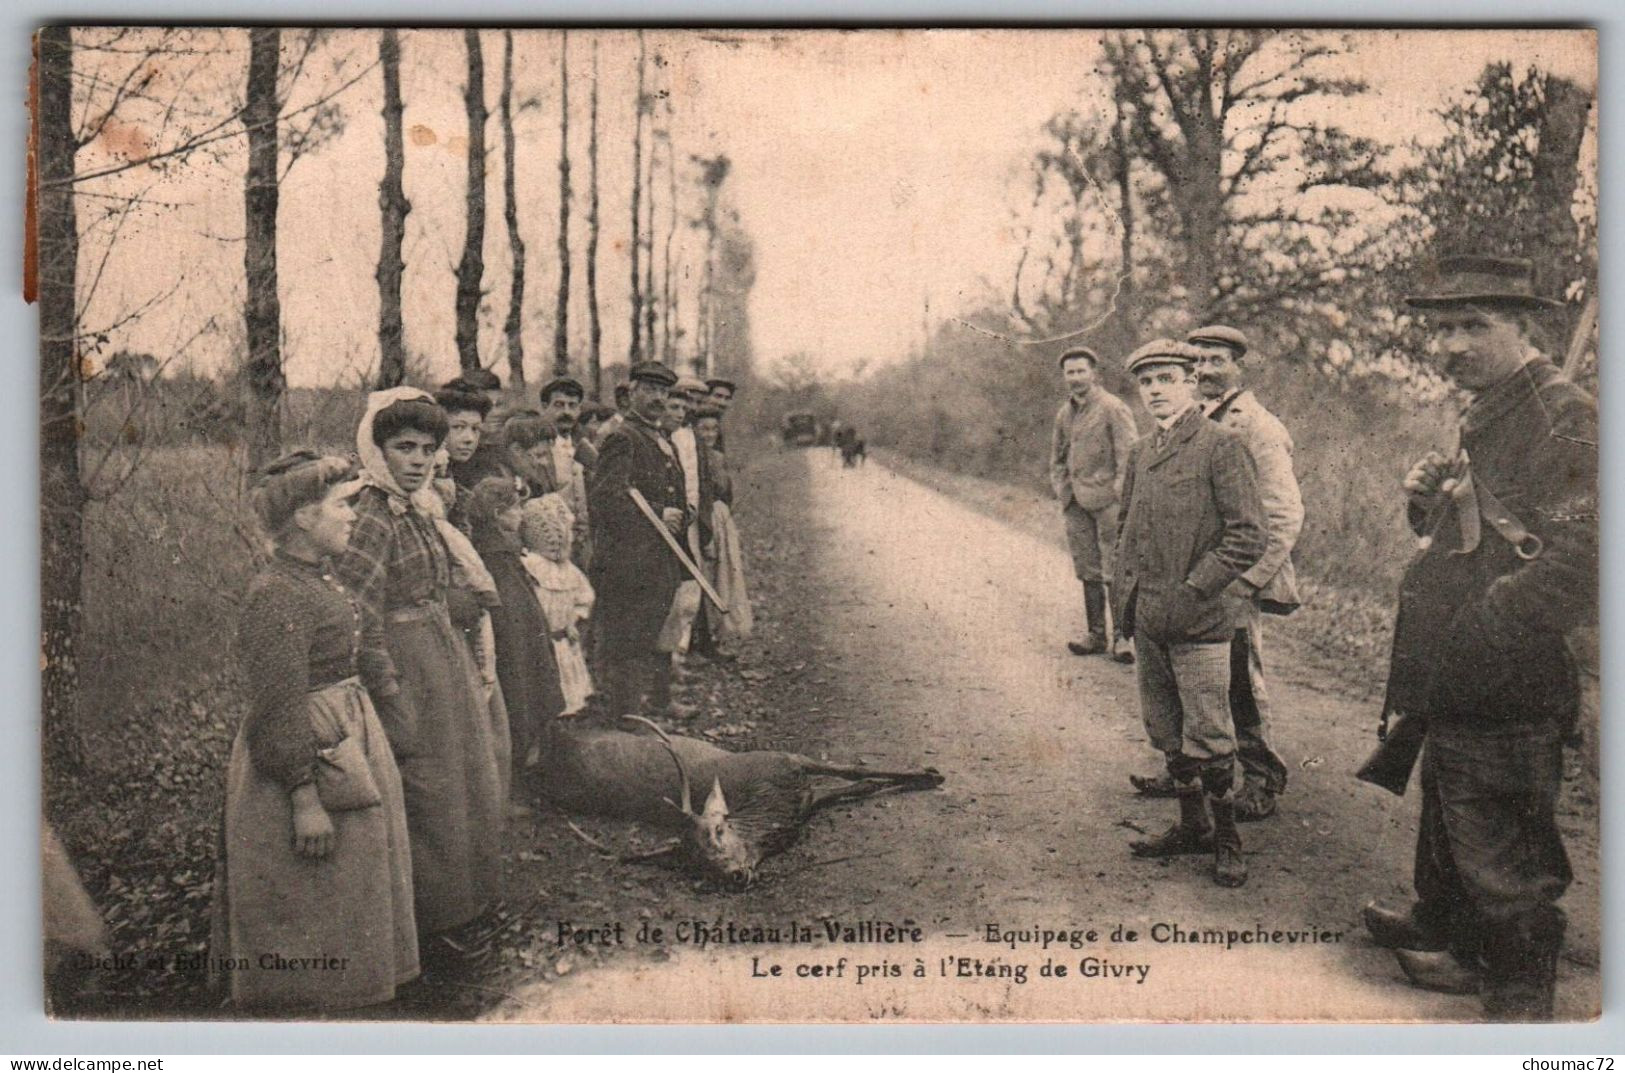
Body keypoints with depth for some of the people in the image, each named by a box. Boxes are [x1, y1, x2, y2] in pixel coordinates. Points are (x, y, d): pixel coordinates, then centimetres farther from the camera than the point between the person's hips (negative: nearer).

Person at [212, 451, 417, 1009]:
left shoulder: (319, 579, 9)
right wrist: (305, 798, -24)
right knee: (306, 914, 2)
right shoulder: (275, 596, -21)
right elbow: (279, 711, -23)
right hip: (304, 760, -10)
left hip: (348, 743, 10)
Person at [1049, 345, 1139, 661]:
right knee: (1088, 572, 9)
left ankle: (1121, 636, -2)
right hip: (1076, 503, 6)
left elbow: (1128, 454, -9)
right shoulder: (1064, 413, 14)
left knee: (1115, 572, -6)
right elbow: (1057, 456, 26)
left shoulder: (1113, 408, -6)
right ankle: (1095, 635, 14)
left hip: (1107, 500, -6)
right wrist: (1061, 488, 12)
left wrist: (1118, 493, -11)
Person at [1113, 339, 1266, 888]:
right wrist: (1123, 587, 11)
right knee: (1166, 733, 15)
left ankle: (1227, 839, 14)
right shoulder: (1141, 452, 13)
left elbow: (1249, 536, -13)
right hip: (1147, 618, 7)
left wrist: (1192, 591, -16)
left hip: (1198, 618, -7)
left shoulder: (1220, 446, -9)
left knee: (1207, 739, -1)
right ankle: (1192, 826, 30)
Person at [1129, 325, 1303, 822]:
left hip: (1234, 582, -7)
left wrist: (1249, 580, -16)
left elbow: (1287, 515, -15)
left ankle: (1263, 781, 15)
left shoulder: (1259, 428, -11)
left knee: (1241, 683, 2)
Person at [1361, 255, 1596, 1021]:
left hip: (1505, 693, -10)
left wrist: (1483, 627, -23)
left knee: (1500, 853, 1)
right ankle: (1440, 928, 45)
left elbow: (1580, 555, -29)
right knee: (1445, 809, 25)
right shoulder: (1487, 414, 13)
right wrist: (1427, 498, 3)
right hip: (1456, 685, 10)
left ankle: (1519, 1001, 17)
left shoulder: (1565, 419, -18)